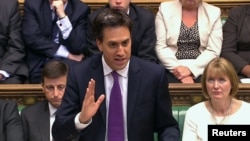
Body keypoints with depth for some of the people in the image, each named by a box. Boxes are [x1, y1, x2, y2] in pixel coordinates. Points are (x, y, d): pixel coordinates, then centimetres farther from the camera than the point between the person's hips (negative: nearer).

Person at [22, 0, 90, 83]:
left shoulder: (81, 9, -1)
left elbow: (78, 48, -12)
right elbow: (32, 39, -10)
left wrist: (62, 16, -20)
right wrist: (67, 54, -13)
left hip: (70, 64, 1)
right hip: (40, 63, -1)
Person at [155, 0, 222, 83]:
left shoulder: (214, 12, 4)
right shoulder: (164, 9, 4)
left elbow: (213, 51, -2)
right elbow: (160, 47, -1)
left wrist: (190, 69, -15)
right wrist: (177, 68, -14)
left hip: (200, 70, 1)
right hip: (172, 70, 0)